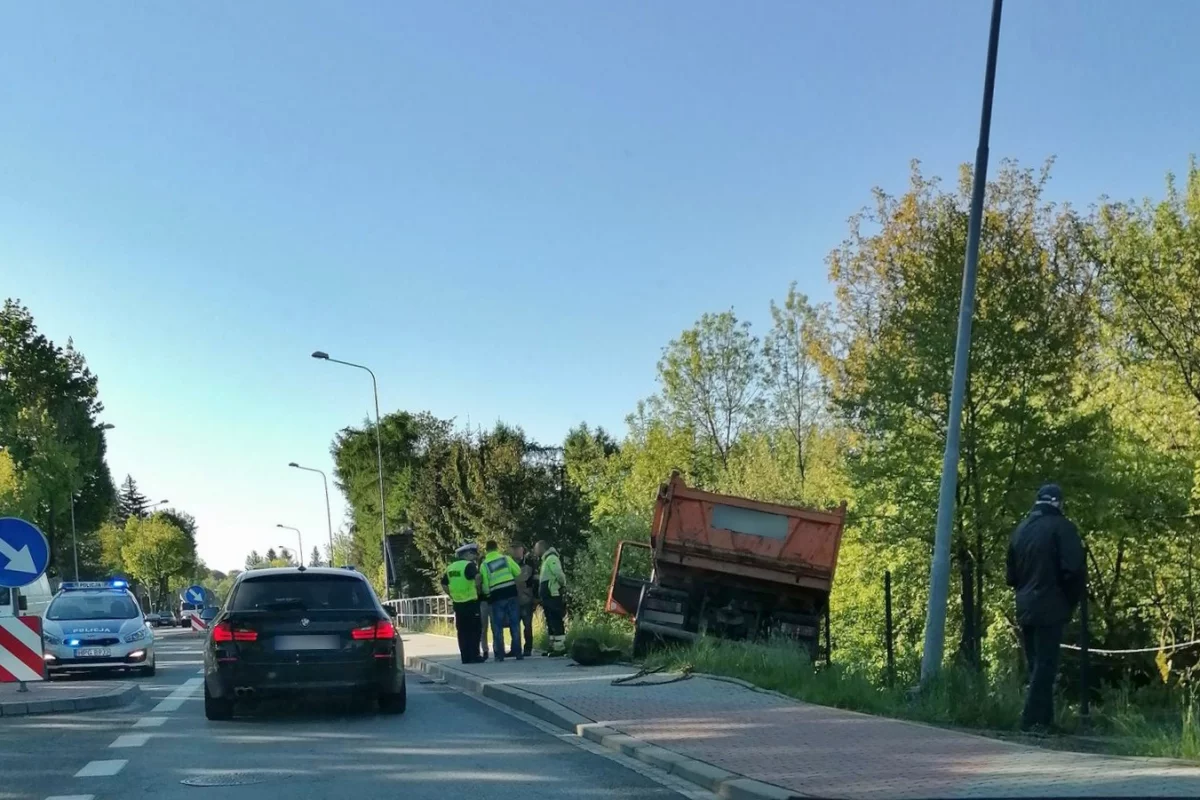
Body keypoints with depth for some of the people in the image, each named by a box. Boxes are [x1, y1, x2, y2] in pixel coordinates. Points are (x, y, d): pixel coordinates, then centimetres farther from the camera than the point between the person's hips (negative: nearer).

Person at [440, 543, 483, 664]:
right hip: (471, 603, -6)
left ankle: (465, 657, 13)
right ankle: (474, 656, -2)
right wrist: (478, 590, -12)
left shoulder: (450, 568, 13)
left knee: (462, 632, 10)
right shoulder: (469, 565, -9)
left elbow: (444, 585, 18)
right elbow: (477, 577, -27)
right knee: (474, 631, 0)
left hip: (458, 604, 6)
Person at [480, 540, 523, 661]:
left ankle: (500, 655, 2)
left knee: (498, 627, 5)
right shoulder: (506, 558, 2)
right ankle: (518, 653, 5)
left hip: (496, 597, -1)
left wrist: (487, 595, 16)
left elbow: (485, 585, -2)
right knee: (515, 624, 6)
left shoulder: (484, 565, -1)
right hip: (511, 593, 1)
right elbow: (518, 572, 1)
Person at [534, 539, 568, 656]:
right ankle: (553, 646, 20)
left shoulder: (551, 558, -12)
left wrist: (562, 585, -12)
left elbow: (559, 574, -24)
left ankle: (560, 647, -8)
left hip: (554, 597, -11)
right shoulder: (547, 559, 21)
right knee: (550, 623, 14)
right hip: (549, 597, 11)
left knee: (556, 622, -9)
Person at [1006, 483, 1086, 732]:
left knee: (1036, 664, 12)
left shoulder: (1021, 529, 13)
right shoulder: (1061, 527, -6)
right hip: (1050, 607, -6)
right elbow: (1074, 569, -14)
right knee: (1045, 665, -5)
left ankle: (1042, 719, 14)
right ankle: (1033, 720, -10)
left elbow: (1011, 574, 17)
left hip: (1026, 607, 6)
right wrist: (1071, 600, -2)